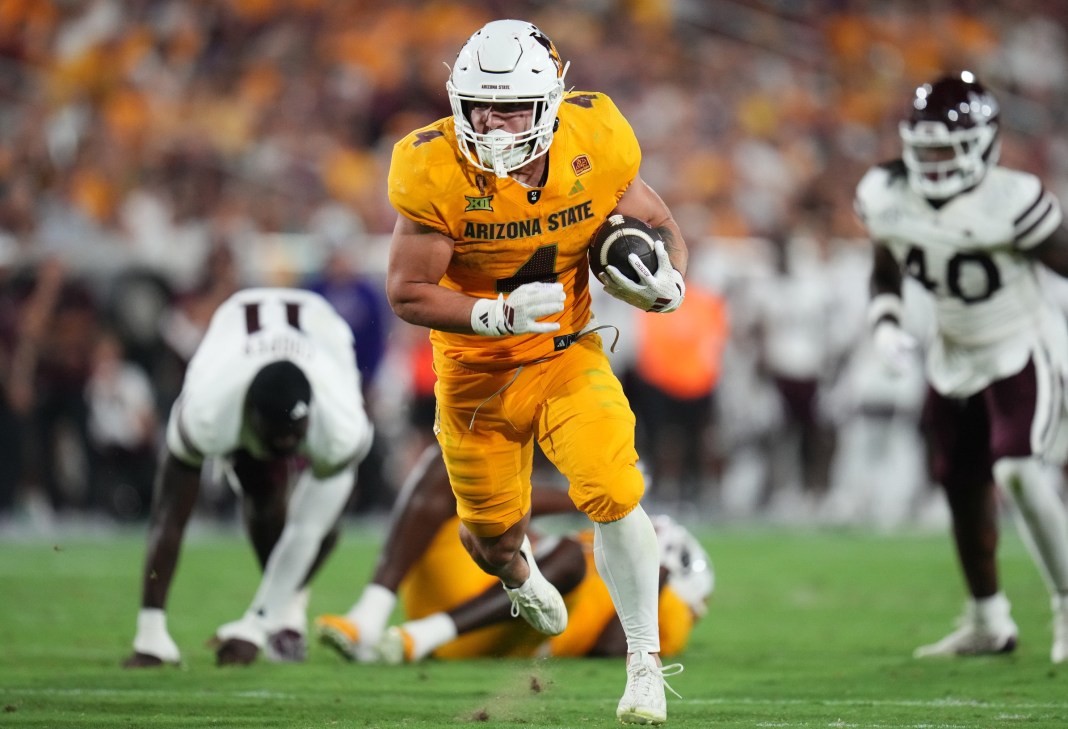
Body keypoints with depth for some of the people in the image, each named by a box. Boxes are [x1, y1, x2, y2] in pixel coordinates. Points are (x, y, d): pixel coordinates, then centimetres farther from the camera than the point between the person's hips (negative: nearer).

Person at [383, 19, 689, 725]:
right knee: (493, 533, 14)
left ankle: (645, 663, -4)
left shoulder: (595, 150, -17)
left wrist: (667, 284, -22)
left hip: (567, 356, 0)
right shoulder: (438, 174, -24)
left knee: (613, 497, -20)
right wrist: (498, 315, -33)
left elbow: (664, 229, 0)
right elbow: (407, 292, -18)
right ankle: (519, 573, 55)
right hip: (476, 371, 0)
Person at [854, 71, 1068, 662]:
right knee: (963, 490, 13)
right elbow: (885, 277, 8)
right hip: (955, 357, 6)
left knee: (1020, 474, -23)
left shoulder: (1010, 203, -28)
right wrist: (884, 326, -10)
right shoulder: (887, 198, -10)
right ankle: (988, 622, 32)